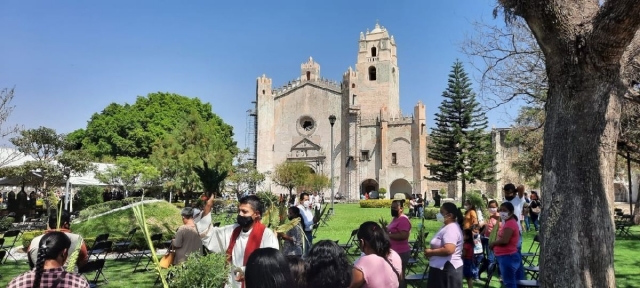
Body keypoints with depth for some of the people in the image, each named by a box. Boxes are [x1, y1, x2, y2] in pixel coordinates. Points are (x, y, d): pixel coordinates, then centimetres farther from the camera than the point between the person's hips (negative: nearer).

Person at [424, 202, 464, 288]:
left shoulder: (451, 229, -19)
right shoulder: (447, 227, 14)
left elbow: (449, 250, -32)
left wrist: (430, 252, -19)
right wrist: (432, 251, 6)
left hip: (447, 269, -11)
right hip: (441, 268, 11)